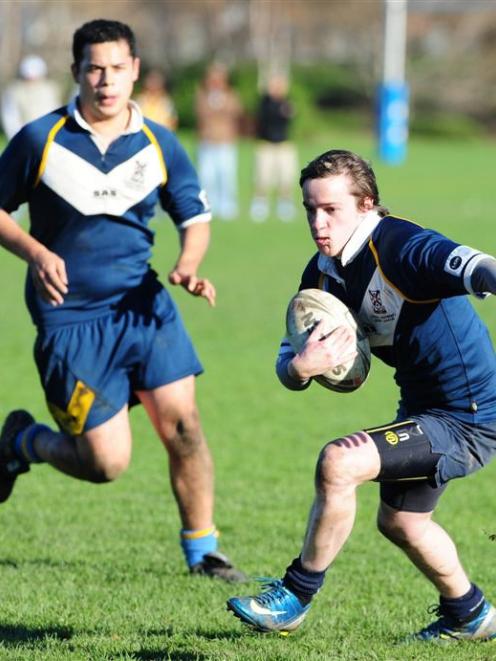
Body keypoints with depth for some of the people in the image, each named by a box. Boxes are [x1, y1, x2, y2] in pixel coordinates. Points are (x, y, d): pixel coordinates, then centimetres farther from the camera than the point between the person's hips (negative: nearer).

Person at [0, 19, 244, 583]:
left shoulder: (159, 145, 1)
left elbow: (195, 218, 13)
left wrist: (188, 265, -8)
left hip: (143, 307, 3)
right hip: (70, 318, -3)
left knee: (182, 425, -8)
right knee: (106, 462, -6)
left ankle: (202, 550, 8)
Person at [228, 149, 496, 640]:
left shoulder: (401, 247, -26)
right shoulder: (323, 274, -1)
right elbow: (287, 367, 2)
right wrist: (298, 367, -23)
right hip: (423, 408, 10)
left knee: (337, 463, -23)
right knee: (399, 521, 28)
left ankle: (294, 599, -5)